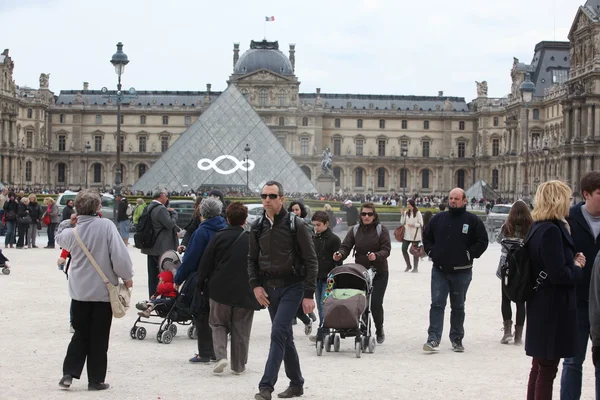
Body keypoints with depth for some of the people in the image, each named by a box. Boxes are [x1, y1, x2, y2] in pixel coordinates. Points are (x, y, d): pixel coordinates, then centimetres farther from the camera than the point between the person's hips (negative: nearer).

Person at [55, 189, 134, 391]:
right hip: (104, 290, -3)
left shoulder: (72, 231, -5)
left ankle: (69, 373, 9)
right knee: (99, 337, 5)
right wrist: (127, 276, -3)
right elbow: (119, 253, -16)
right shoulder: (106, 225, -15)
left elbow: (59, 239, 19)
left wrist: (68, 223, 11)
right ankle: (96, 380, 10)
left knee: (80, 334, 16)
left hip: (80, 291, 3)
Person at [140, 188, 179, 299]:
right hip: (162, 248, -9)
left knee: (153, 275, 13)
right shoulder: (161, 209, -19)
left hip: (151, 248, 9)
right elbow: (170, 224, -21)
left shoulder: (148, 208, 11)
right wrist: (173, 213, -5)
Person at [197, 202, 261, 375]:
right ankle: (238, 365, 13)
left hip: (220, 289, 0)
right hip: (244, 292, 1)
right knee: (241, 330, 10)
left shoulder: (218, 237, -5)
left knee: (218, 324, 14)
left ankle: (221, 355, -7)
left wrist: (200, 282, 9)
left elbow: (206, 263, -2)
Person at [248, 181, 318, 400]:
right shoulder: (257, 227, 5)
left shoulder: (296, 225, -9)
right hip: (269, 288, 5)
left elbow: (310, 261, -8)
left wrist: (309, 295, -11)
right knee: (285, 336, 13)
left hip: (292, 286, -5)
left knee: (278, 333, -15)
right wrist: (255, 285, -1)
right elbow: (252, 259, 14)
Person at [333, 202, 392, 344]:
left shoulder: (381, 230, -1)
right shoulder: (354, 230, 7)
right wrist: (340, 254, -24)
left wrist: (376, 256, -29)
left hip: (379, 273, -2)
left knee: (376, 303, -6)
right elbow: (346, 246, -2)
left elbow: (386, 249, -9)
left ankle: (379, 330, 16)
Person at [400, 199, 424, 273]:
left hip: (415, 235, -4)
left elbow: (421, 224, -6)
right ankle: (408, 265, 18)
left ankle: (415, 267, 14)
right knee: (404, 249, 0)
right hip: (406, 235, 4)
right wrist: (402, 214, -4)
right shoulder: (406, 213, 7)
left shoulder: (418, 213, -6)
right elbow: (402, 223, 6)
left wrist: (413, 225, -19)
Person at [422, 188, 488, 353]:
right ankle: (433, 339, -8)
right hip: (439, 270, 2)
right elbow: (427, 237, 17)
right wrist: (432, 252, 4)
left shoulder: (473, 220, -3)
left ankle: (457, 339, 19)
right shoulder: (438, 218, 7)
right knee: (437, 304, -6)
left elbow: (482, 241, -3)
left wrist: (469, 255, -9)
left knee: (458, 307, 10)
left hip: (461, 272, -2)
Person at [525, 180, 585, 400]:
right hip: (553, 307, -10)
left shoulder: (538, 228, 10)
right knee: (547, 367, -2)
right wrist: (577, 268, -6)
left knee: (540, 365, 17)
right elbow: (559, 274, -25)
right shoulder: (551, 230, -20)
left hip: (542, 304, 10)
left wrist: (573, 260, 4)